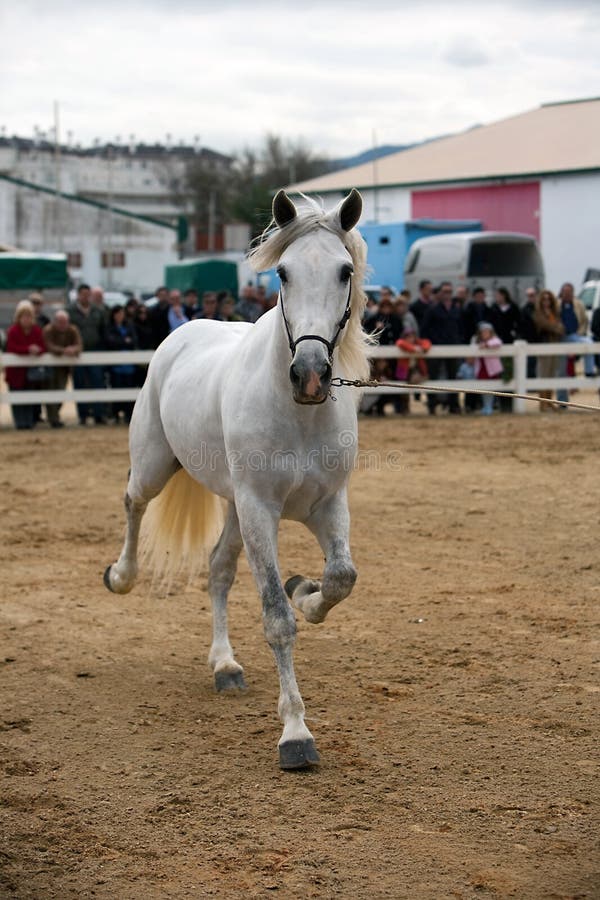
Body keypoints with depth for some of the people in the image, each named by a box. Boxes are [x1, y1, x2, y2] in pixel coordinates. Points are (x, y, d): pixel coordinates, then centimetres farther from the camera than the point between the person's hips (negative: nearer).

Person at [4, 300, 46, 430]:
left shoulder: (37, 331, 3)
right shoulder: (13, 331, -10)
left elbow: (43, 347, -1)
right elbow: (11, 349, -20)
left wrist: (37, 351, -25)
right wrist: (28, 350, -29)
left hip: (31, 369, 4)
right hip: (16, 370, -4)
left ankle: (29, 421, 13)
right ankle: (20, 422, 2)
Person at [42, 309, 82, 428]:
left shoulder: (73, 330, -9)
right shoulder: (48, 330, -19)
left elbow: (79, 345, -20)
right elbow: (50, 347, -32)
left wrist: (73, 350, -44)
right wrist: (64, 351, -48)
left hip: (64, 365, 4)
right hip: (50, 364, -4)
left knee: (61, 390, 6)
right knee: (51, 390, -9)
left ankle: (55, 416, 20)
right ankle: (53, 419, -9)